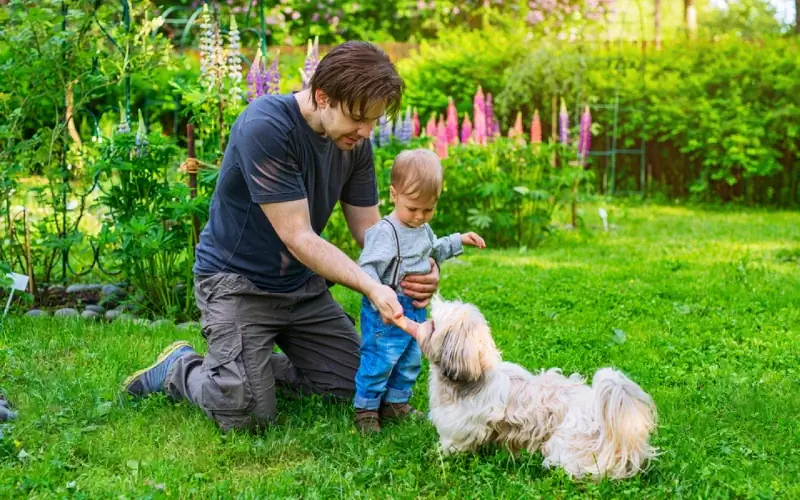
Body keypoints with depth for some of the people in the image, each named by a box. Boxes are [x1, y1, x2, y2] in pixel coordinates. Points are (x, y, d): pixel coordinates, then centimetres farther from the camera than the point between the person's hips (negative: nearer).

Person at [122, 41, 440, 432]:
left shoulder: (355, 142, -5)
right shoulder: (265, 126, -27)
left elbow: (368, 229, -1)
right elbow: (298, 239, -28)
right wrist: (372, 287, -36)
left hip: (301, 284, 7)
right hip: (238, 281, -7)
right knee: (247, 414, -20)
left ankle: (255, 364, 23)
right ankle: (180, 368, 10)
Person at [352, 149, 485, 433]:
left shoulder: (424, 229, 6)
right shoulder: (384, 232, -22)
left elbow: (433, 251, 28)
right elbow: (367, 270, -26)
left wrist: (459, 241, 22)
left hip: (417, 310, 9)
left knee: (410, 360, 19)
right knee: (379, 361, -2)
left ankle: (396, 402, 34)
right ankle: (365, 408, 13)